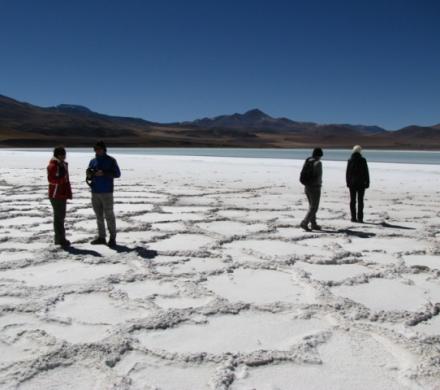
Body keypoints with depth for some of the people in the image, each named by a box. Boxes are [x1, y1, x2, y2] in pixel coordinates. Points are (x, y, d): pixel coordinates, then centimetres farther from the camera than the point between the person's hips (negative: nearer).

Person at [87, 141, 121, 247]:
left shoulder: (111, 160, -1)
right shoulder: (93, 161, 13)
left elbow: (117, 173, -8)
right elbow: (89, 178, 17)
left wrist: (104, 173, -19)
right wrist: (89, 175, -7)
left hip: (106, 192, -5)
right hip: (95, 192, 5)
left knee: (109, 215, -4)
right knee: (99, 215, 9)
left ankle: (112, 238, 1)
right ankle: (101, 237, 17)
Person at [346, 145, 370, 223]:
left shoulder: (350, 160, 0)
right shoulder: (363, 160, -6)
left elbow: (347, 173, 3)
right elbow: (366, 172, -5)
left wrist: (348, 182, 10)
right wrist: (367, 182, 1)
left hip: (352, 183, 2)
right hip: (361, 183, -2)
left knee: (352, 200, 6)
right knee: (360, 200, 2)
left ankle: (353, 217, 5)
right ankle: (360, 217, 0)